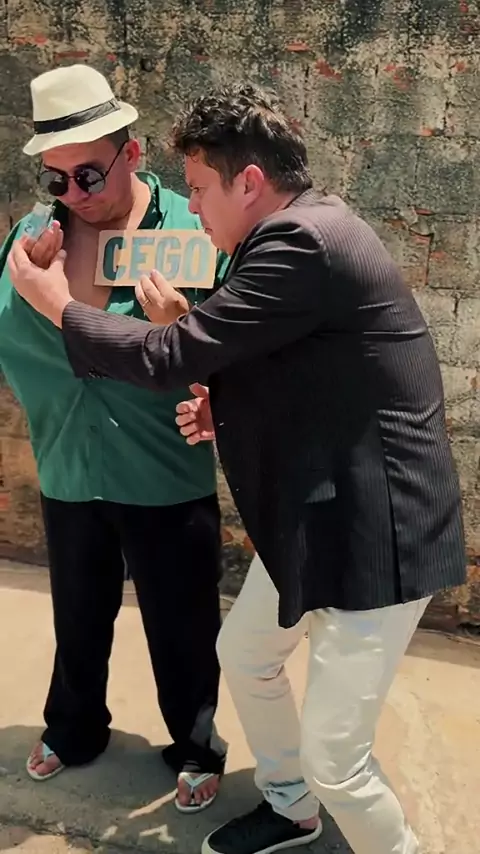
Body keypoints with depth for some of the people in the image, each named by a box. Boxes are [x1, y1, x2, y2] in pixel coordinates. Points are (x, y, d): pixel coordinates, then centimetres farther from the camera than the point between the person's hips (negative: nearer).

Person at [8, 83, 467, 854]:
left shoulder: (302, 243, -24)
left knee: (333, 756, -1)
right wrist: (229, 401, 2)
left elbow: (170, 359, -22)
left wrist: (57, 303, -6)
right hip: (314, 514, 11)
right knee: (243, 655, 24)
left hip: (377, 529, -10)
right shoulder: (303, 234, 8)